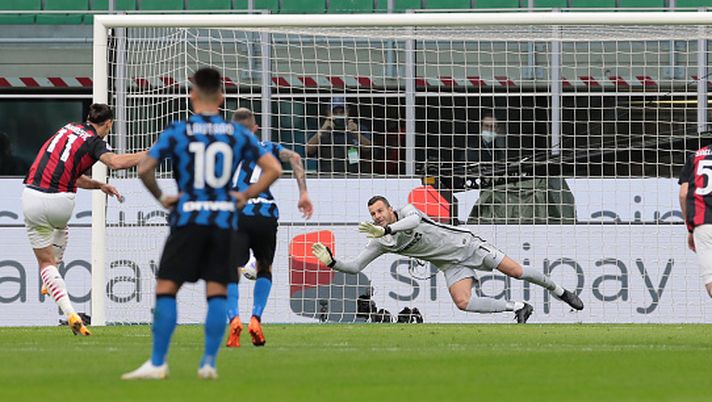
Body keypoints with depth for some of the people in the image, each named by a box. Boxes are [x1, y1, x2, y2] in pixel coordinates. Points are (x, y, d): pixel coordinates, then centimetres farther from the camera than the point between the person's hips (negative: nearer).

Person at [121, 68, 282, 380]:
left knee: (166, 289, 2)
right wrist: (246, 196, 9)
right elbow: (273, 169, 1)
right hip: (224, 220, 2)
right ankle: (209, 363, 2)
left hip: (188, 218, -2)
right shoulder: (237, 134, 5)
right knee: (217, 293, 7)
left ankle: (157, 363, -1)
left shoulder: (177, 132, -2)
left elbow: (144, 169, -11)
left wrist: (160, 197, 4)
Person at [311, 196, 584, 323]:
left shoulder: (406, 211, -16)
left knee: (516, 271, -3)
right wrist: (332, 262, -20)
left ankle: (559, 291, 22)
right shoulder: (380, 244, -4)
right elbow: (355, 267, -4)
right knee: (463, 302, -22)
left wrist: (386, 230, -53)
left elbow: (414, 220, -41)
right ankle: (518, 308, -6)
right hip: (451, 266, 4)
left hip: (466, 245, -4)